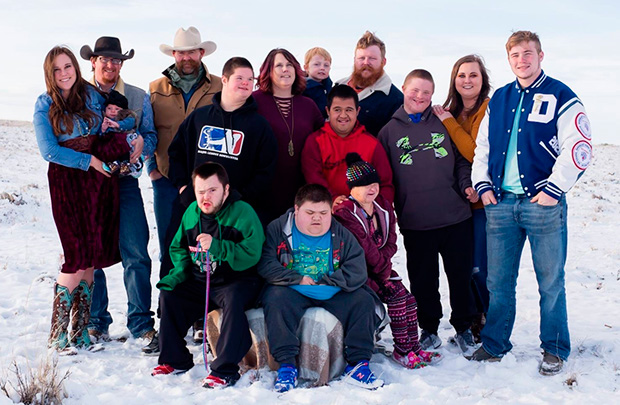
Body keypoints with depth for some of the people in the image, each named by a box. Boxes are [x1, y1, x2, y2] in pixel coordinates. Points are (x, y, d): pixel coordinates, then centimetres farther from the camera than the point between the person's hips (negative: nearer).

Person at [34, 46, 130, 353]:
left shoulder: (93, 96, 11)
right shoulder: (44, 105, 3)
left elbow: (110, 140, 18)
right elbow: (49, 150, -6)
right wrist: (89, 160, -9)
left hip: (100, 181, 3)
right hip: (67, 181, -3)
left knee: (91, 259, 3)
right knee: (78, 258, -9)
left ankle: (79, 331, 14)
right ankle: (57, 333, 5)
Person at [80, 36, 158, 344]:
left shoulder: (139, 97, 12)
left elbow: (151, 135, 10)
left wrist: (142, 143, -13)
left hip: (125, 182, 0)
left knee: (137, 255, -5)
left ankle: (141, 323, 4)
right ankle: (96, 322, 18)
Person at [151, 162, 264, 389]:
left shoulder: (242, 213, -15)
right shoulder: (192, 213, 5)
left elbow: (251, 254, -26)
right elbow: (178, 247, 18)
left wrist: (216, 247, -34)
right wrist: (179, 272, 0)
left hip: (237, 281, -7)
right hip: (200, 282, 7)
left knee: (233, 300, -36)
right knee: (169, 294, -5)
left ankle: (225, 370, -28)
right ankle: (174, 359, 11)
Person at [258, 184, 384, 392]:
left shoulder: (341, 235, 3)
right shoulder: (277, 229, -3)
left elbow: (357, 271, -7)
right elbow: (265, 264, -14)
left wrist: (326, 283, -20)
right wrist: (298, 280, -19)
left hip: (333, 295, 2)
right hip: (292, 293, -2)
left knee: (363, 299, -19)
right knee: (275, 297, -33)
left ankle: (357, 364, -14)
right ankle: (286, 365, -29)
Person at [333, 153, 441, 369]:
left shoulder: (384, 207, 9)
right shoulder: (346, 213, -15)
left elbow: (390, 242, 9)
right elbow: (365, 248, -16)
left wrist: (383, 262, -7)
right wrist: (382, 266, -8)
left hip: (378, 268, 7)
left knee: (408, 298, -11)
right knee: (397, 294, -22)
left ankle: (412, 346, -2)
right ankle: (402, 350, -14)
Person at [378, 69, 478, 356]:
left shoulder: (444, 124, 8)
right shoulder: (389, 131, 6)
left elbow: (462, 160, 13)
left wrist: (467, 186, -4)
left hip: (456, 217, 1)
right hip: (415, 223, 0)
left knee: (461, 275, 8)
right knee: (423, 279, 9)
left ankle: (463, 328, 24)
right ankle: (429, 329, 26)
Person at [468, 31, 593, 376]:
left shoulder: (561, 97, -1)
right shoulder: (499, 99, 15)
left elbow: (579, 147, -8)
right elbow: (482, 145, 19)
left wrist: (554, 189, -13)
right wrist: (483, 184, 7)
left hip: (543, 203, -4)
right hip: (500, 203, 4)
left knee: (550, 281, 3)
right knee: (499, 280, 10)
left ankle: (555, 349, 17)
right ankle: (495, 344, 23)